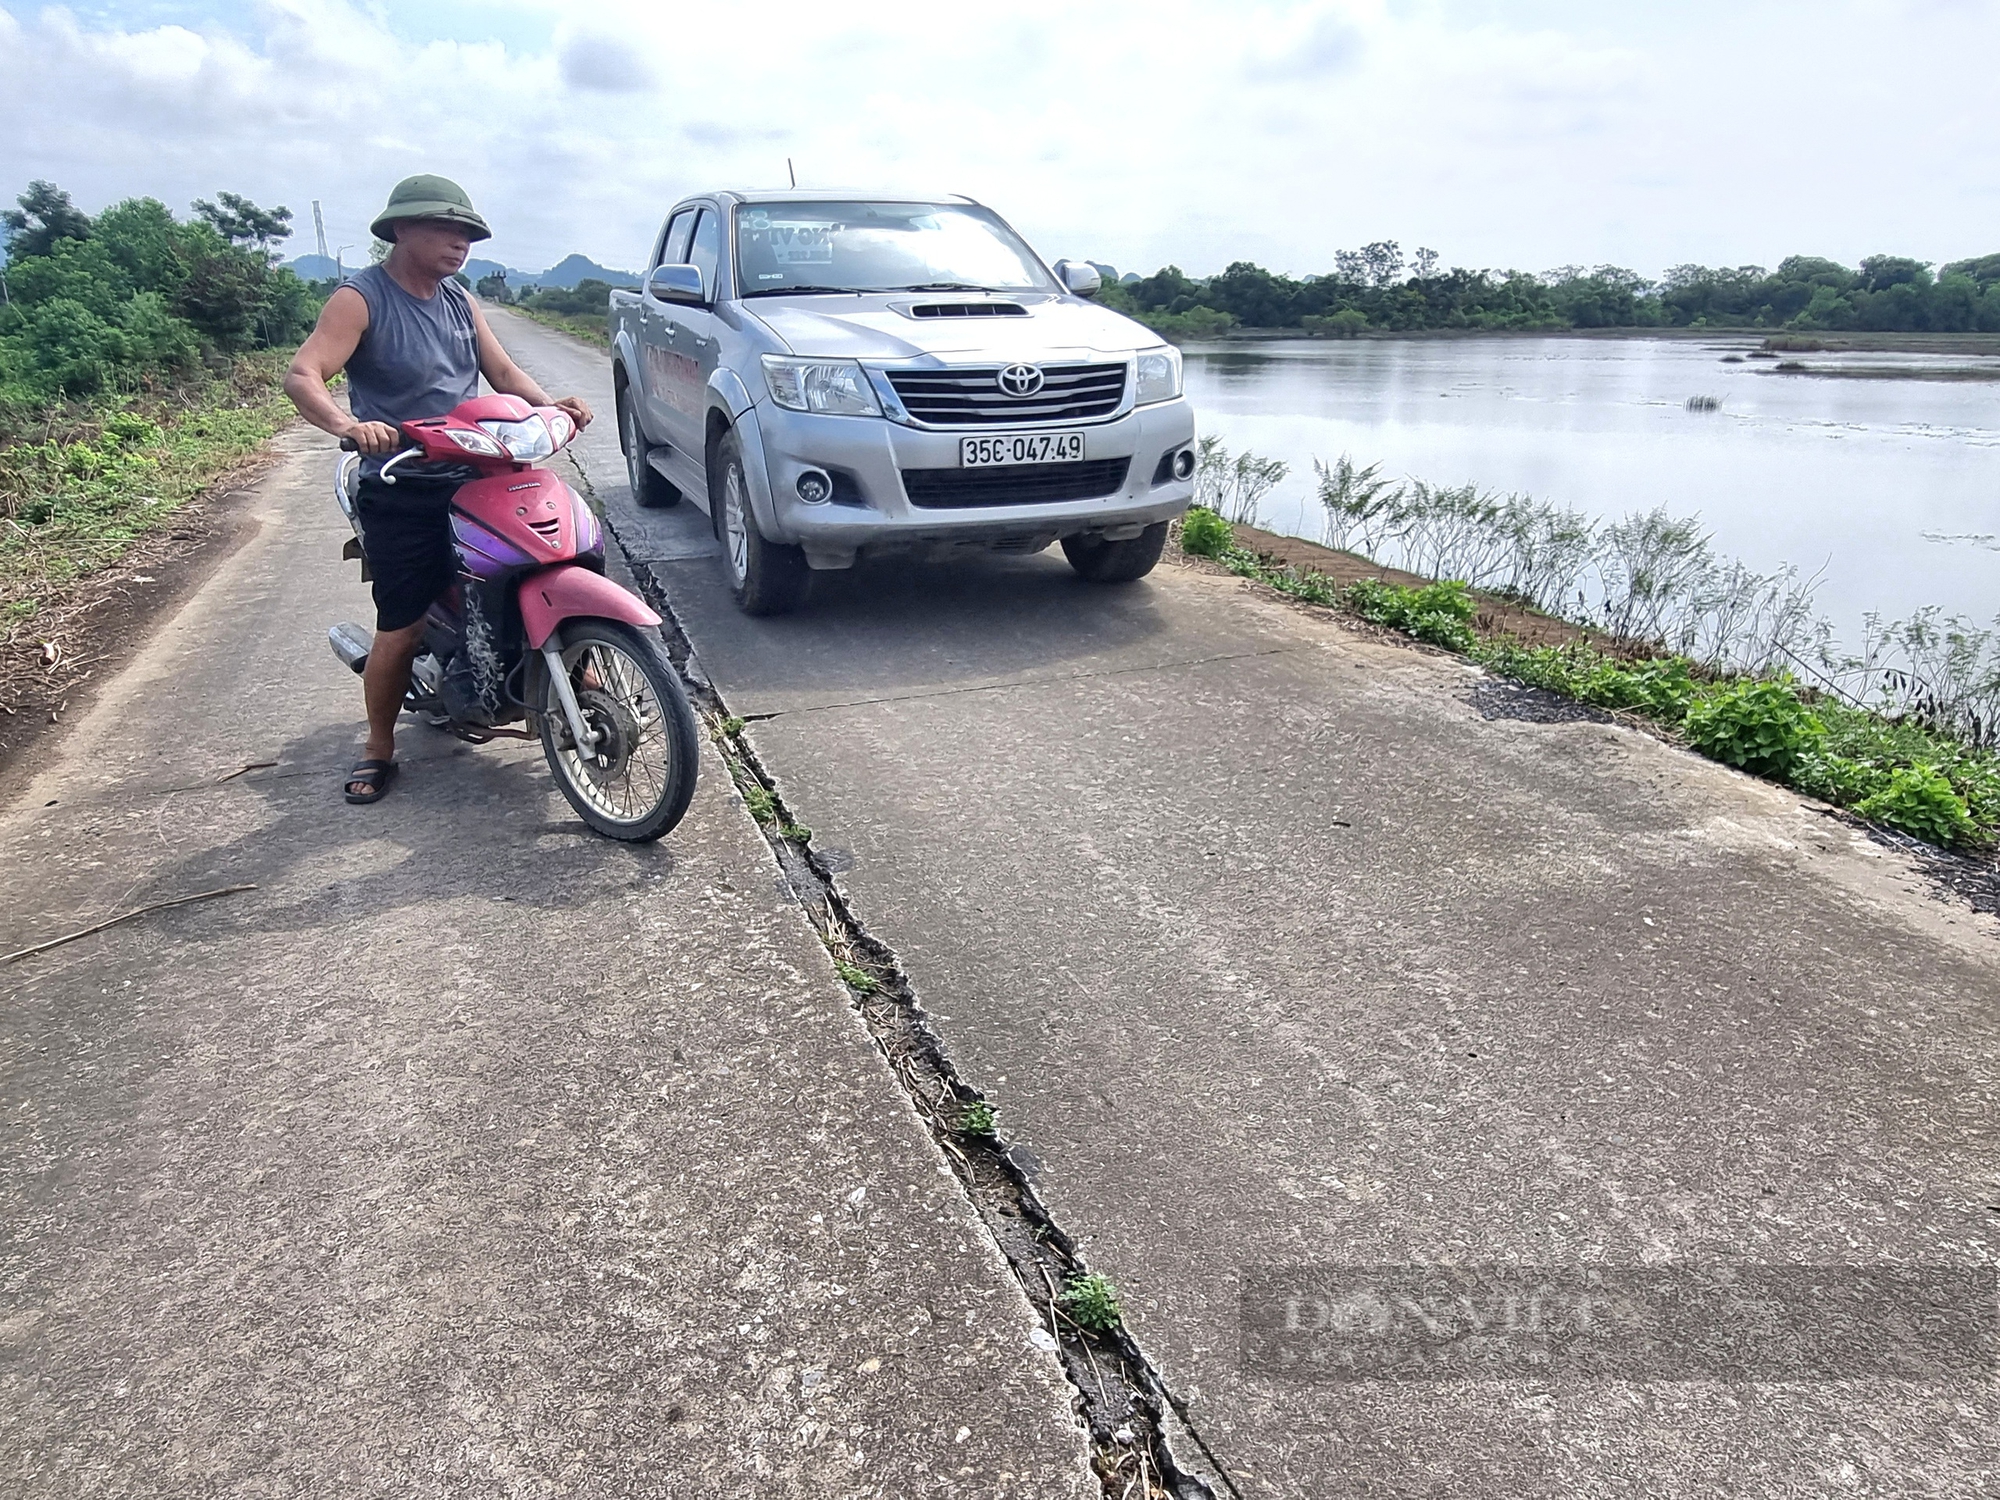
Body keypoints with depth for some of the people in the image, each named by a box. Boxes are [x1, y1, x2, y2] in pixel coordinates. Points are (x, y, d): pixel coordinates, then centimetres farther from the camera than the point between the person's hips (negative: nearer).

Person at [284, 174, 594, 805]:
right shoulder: (361, 299, -6)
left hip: (476, 478, 6)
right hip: (400, 494, -6)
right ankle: (378, 749, 16)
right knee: (402, 630, -4)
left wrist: (550, 404, -7)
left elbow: (503, 371, 14)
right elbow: (301, 376, -17)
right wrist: (347, 425, -37)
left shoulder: (459, 301, 15)